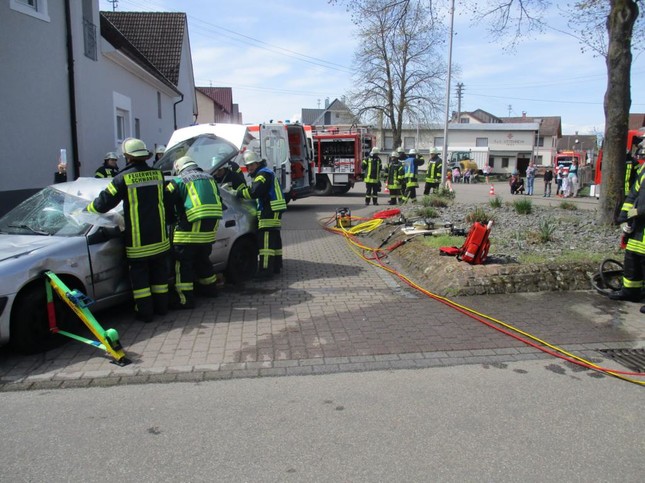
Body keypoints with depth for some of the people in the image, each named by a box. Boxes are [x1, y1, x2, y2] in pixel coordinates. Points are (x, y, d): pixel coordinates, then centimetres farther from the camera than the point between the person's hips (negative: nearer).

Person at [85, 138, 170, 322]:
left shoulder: (123, 178, -11)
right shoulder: (157, 174, 0)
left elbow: (103, 203, -6)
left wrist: (86, 210, 12)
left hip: (137, 241, -4)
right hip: (159, 238, 4)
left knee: (139, 275, 7)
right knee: (159, 272, 16)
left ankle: (145, 312, 9)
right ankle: (161, 307, 24)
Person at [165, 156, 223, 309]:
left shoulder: (178, 181, 1)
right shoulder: (210, 178, 20)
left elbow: (167, 204, 0)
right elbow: (218, 202, 23)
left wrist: (173, 220, 16)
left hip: (191, 228, -7)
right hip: (211, 227, 7)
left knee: (183, 262, 0)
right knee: (202, 258, 25)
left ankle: (185, 298, -2)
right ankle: (209, 287, 37)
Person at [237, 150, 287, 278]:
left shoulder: (263, 173, -11)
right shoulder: (261, 174, 25)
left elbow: (254, 192, -23)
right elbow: (254, 192, 22)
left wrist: (239, 193, -13)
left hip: (269, 213, -11)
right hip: (271, 213, 11)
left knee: (266, 241, -13)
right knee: (274, 239, 15)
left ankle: (265, 270, -16)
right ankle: (276, 266, 24)